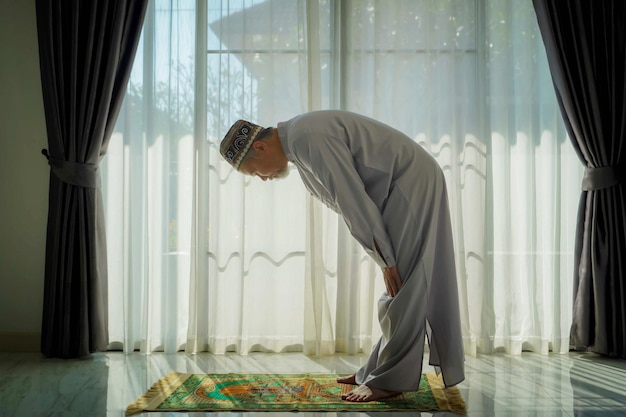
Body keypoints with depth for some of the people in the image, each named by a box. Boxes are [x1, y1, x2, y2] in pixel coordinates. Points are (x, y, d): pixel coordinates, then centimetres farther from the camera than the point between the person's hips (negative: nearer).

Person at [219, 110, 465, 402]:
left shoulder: (309, 139, -22)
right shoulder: (298, 143, 10)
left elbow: (355, 201, -23)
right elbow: (348, 202, 13)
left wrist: (386, 261, -16)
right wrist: (385, 258, 10)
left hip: (413, 184, -10)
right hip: (404, 188, 10)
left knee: (402, 289, -6)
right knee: (400, 289, 12)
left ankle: (390, 380, 1)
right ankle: (379, 370, 20)